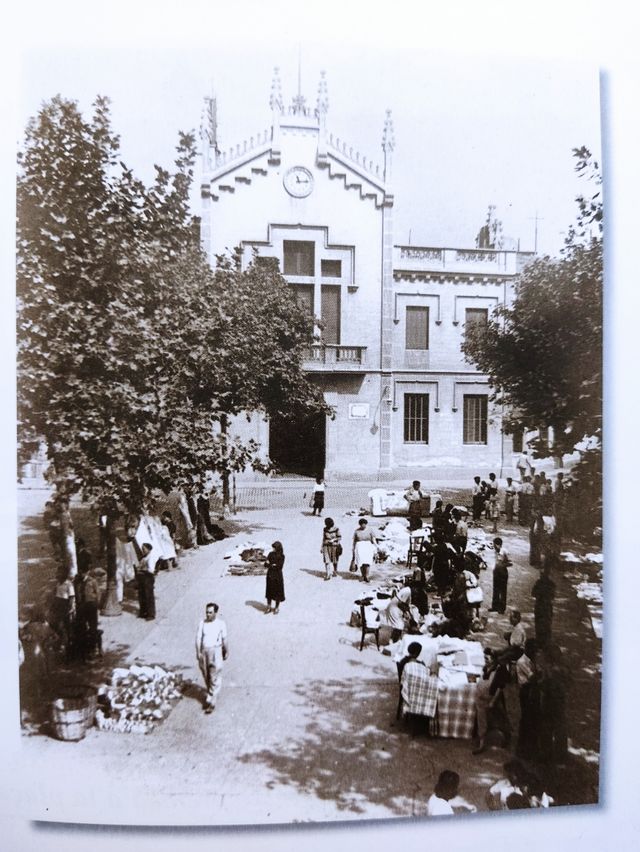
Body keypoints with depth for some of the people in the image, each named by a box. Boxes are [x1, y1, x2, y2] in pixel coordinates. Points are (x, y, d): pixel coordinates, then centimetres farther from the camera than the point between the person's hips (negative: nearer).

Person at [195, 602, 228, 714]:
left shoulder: (221, 624, -6)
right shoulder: (202, 623, -3)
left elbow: (224, 639, 3)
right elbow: (198, 638, -5)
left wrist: (226, 651, 10)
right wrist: (198, 652, -12)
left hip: (216, 651, -3)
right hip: (203, 651, 3)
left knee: (215, 678, -3)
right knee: (206, 677, 16)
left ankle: (211, 701, 3)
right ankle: (211, 695, 37)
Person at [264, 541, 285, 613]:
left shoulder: (281, 556, -9)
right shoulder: (271, 554, 3)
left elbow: (280, 567, -17)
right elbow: (266, 564, -1)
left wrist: (270, 565, -12)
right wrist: (274, 565, -17)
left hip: (277, 576, -4)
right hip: (270, 575, 4)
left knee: (277, 591, 4)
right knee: (269, 591, 9)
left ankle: (277, 608, 18)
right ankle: (268, 607, 21)